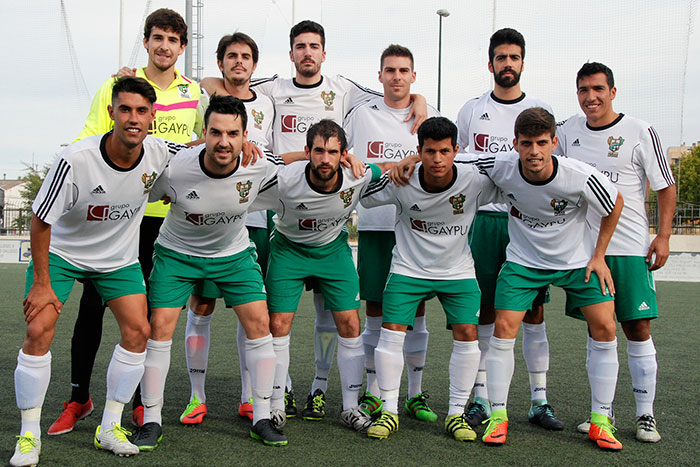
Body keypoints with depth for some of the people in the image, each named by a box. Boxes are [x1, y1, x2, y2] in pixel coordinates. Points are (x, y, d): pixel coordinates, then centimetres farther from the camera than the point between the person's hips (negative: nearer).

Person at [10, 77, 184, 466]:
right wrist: (41, 284, -17)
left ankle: (110, 428, 8)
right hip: (62, 251, -3)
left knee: (138, 331, -8)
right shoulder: (77, 158, -29)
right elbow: (42, 220, -19)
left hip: (120, 258, 4)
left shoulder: (159, 153, -18)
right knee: (39, 329, -16)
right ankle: (29, 436, -1)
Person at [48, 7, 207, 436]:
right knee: (93, 304, 1)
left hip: (165, 216, 1)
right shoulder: (117, 85, 3)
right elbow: (88, 141, 2)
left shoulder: (195, 94, 8)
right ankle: (79, 397, 16)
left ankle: (142, 401, 19)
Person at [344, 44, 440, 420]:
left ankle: (415, 394, 15)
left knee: (415, 311, 4)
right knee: (374, 310, 4)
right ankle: (372, 392, 15)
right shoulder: (362, 114, 6)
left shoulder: (430, 118, 8)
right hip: (373, 223, 0)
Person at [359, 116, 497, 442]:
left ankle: (456, 414, 8)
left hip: (457, 271, 1)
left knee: (467, 336, -9)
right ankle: (389, 411, 8)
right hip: (408, 268, -1)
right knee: (391, 333, -9)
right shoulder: (401, 182, -18)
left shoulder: (475, 181, -18)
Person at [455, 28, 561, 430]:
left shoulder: (540, 110, 8)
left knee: (534, 310, 1)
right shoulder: (472, 110, 9)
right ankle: (481, 398, 10)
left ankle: (539, 400, 9)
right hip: (483, 219, 0)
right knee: (485, 310, 2)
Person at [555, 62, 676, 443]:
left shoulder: (639, 132, -2)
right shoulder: (567, 133, 7)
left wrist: (663, 235, -5)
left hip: (630, 248, -3)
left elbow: (665, 186, 2)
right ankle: (602, 412, 16)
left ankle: (646, 414, 7)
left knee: (637, 329, -2)